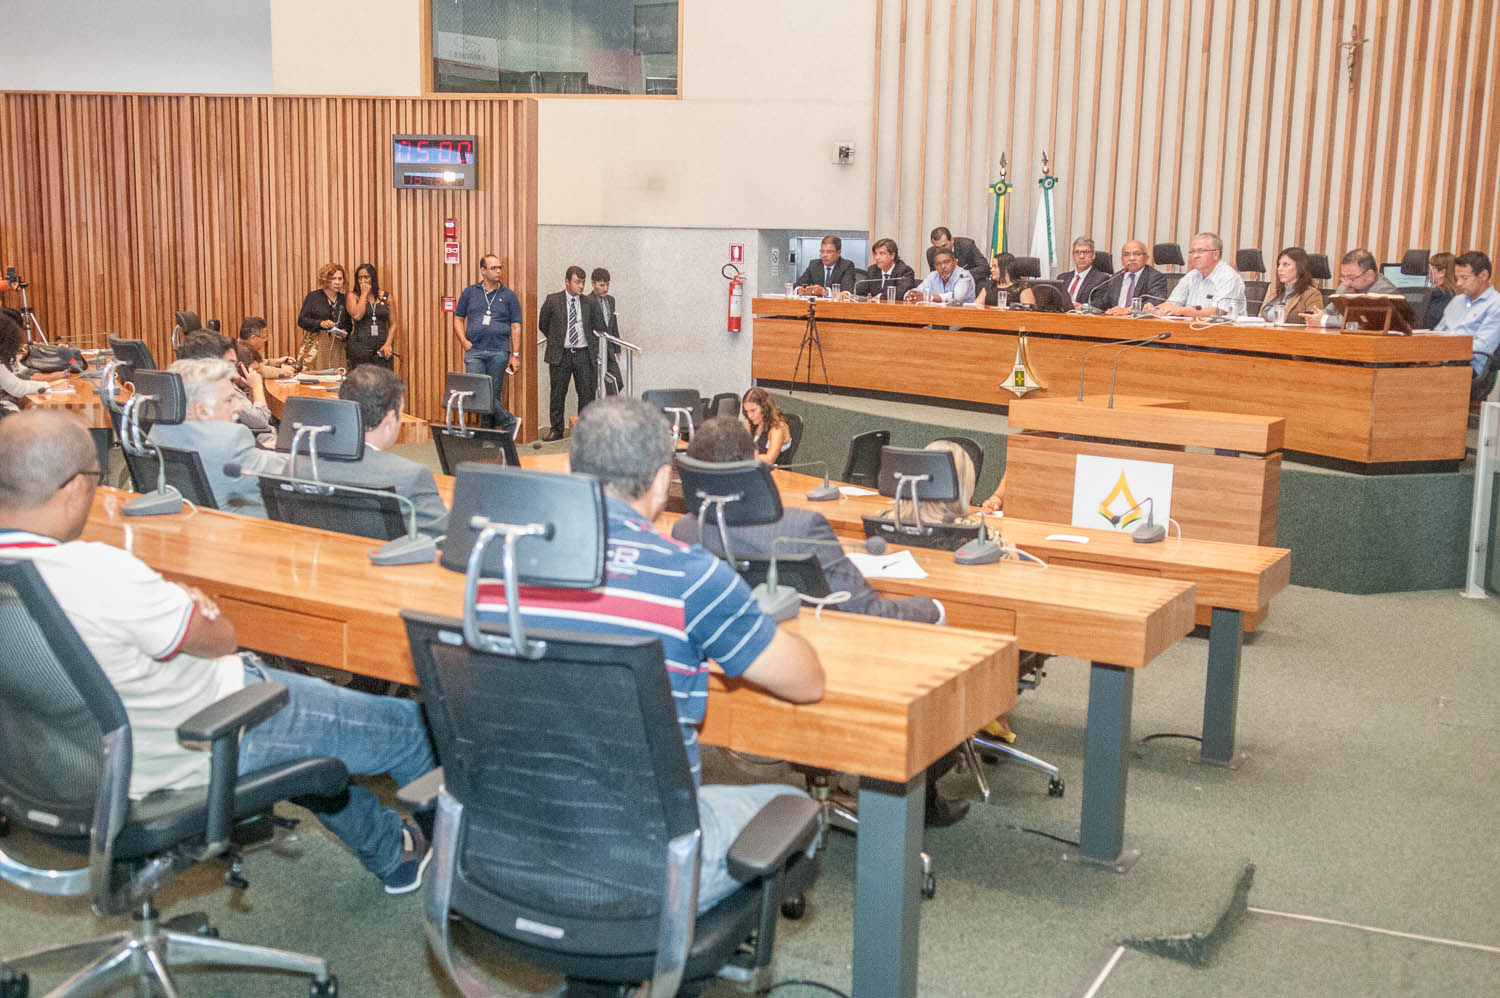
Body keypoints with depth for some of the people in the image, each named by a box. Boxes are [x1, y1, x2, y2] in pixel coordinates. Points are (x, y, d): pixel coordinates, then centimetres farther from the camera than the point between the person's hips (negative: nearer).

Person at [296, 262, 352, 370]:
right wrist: (320, 323, -17)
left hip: (337, 347, 3)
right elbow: (301, 320, -3)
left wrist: (345, 334, -4)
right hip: (316, 344, -3)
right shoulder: (313, 296, 3)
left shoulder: (344, 299, 13)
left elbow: (348, 324, 18)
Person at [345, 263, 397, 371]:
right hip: (360, 345, -1)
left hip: (382, 346, 1)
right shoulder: (352, 296, 6)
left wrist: (388, 343, -5)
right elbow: (357, 316, -12)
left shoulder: (386, 297, 11)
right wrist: (364, 294, -3)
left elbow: (393, 324, 10)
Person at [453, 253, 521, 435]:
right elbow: (458, 319, 16)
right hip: (474, 350, 1)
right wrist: (463, 341, 0)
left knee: (493, 393, 0)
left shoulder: (509, 296, 8)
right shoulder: (470, 293, 11)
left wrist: (515, 355, 0)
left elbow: (515, 327, 6)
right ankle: (508, 421, 0)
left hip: (499, 352, -1)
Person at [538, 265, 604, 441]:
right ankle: (556, 430, 13)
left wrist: (594, 348, 7)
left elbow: (599, 328, 15)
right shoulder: (552, 300, 0)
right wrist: (557, 340, 11)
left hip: (584, 354, 1)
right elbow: (542, 325, 11)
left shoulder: (590, 303, 6)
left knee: (586, 393, 1)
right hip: (560, 354, -1)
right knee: (557, 394, 3)